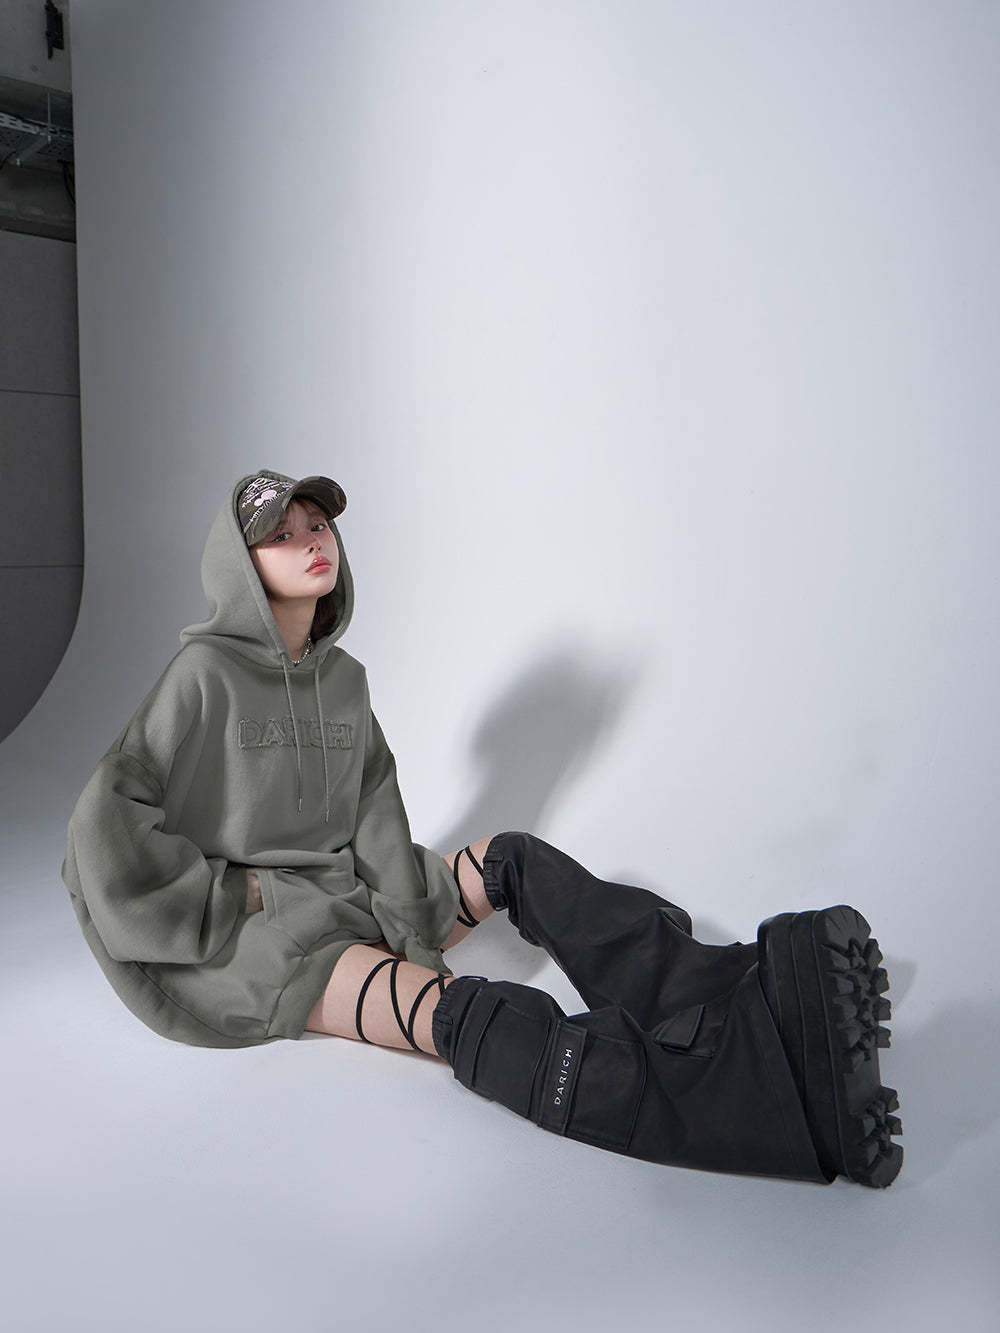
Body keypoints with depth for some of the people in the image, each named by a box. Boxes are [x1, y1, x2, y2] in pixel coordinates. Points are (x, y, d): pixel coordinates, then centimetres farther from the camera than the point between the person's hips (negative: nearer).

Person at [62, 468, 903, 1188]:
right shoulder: (206, 674, -12)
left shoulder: (342, 678, 9)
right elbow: (107, 821, -15)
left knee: (513, 861, -14)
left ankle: (734, 989, -31)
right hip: (256, 930, -8)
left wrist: (406, 912, -9)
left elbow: (373, 811, 7)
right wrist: (226, 902, -12)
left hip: (348, 889, 8)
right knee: (460, 1015, -32)